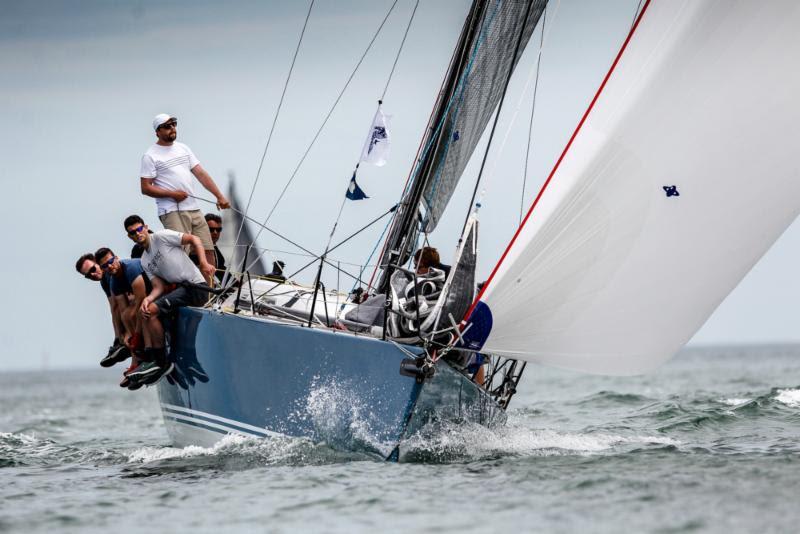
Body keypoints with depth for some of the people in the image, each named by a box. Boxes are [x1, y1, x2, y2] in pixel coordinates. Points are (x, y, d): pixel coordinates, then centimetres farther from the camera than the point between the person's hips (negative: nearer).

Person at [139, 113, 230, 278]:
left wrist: (219, 196, 2)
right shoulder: (150, 156, -2)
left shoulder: (183, 148, 16)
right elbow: (145, 188, -6)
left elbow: (201, 174, 12)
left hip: (194, 209, 6)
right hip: (172, 213, -6)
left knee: (208, 251, 3)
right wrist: (172, 194, -15)